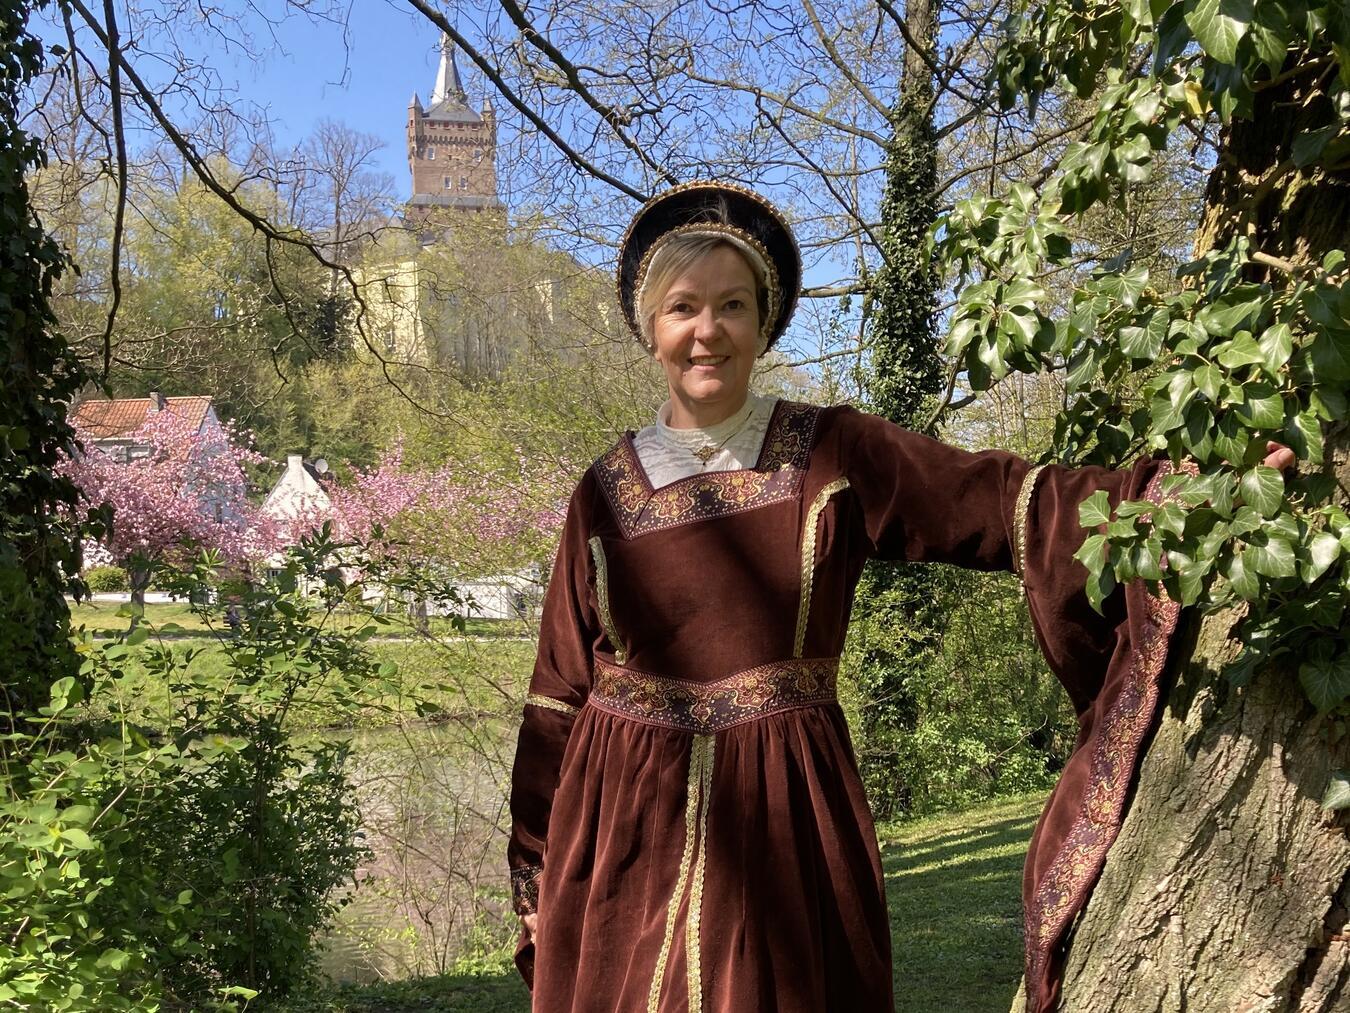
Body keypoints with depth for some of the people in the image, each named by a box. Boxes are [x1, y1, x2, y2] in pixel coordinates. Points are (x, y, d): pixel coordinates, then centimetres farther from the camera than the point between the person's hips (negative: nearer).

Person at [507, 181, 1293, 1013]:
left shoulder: (830, 456, -1)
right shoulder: (606, 493, 2)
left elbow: (1009, 504, -8)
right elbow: (560, 689, 6)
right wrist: (537, 875, 7)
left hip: (784, 820, -1)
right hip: (625, 822, 1)